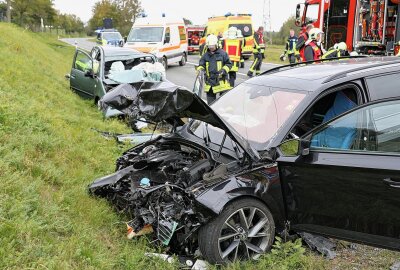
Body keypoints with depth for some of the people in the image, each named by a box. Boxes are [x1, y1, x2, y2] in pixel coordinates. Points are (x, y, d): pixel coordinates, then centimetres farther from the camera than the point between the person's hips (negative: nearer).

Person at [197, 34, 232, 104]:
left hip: (221, 82, -3)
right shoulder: (205, 55, 8)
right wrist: (200, 70, -11)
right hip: (210, 83, 3)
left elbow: (229, 64, 2)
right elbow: (201, 65, 12)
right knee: (211, 102, 9)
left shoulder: (222, 53, -1)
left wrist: (224, 70, -14)